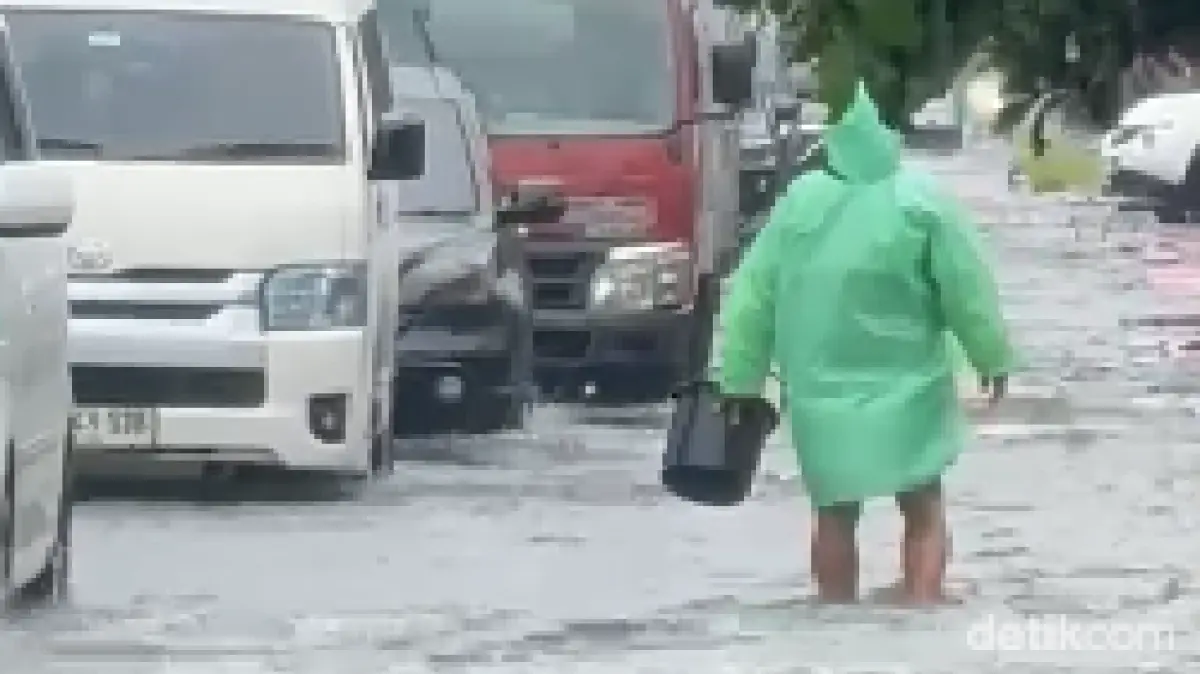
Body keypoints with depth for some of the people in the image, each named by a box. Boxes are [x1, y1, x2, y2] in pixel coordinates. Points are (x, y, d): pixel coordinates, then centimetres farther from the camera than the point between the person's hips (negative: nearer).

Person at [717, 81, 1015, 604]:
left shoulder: (798, 201, -3)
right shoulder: (921, 203, -11)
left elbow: (753, 294, 1)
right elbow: (967, 290, -6)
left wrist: (740, 377, 8)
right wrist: (993, 358, 9)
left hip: (821, 392, 2)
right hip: (905, 389, -2)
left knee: (836, 515, 13)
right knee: (924, 513, 9)